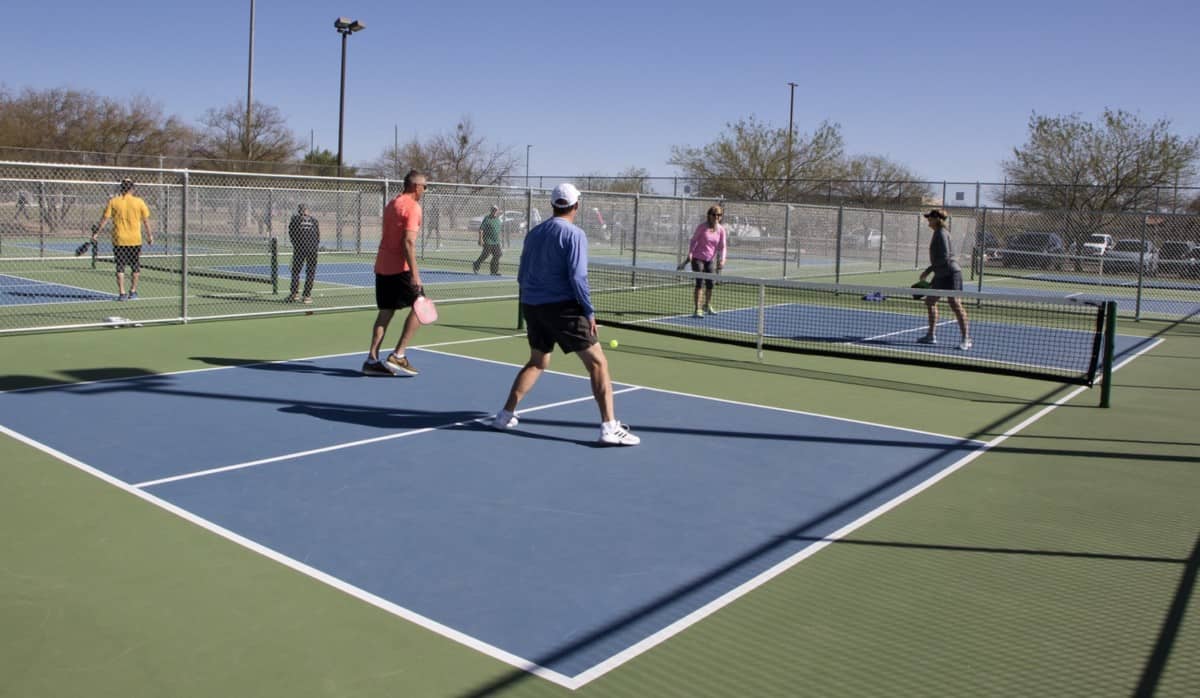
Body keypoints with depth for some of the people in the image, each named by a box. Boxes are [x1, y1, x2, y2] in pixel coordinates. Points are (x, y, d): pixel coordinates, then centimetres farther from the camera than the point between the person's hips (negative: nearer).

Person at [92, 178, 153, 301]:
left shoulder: (113, 201, -2)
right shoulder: (139, 202, -2)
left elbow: (104, 218, -1)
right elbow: (146, 220, 3)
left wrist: (95, 233, 7)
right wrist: (150, 235, 14)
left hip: (119, 240, 0)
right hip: (135, 240, 0)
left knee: (120, 267, 5)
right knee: (135, 267, 14)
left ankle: (122, 293, 1)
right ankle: (133, 291, 20)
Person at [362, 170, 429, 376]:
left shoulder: (391, 204, 17)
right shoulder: (413, 207, -10)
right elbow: (408, 242, -20)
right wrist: (414, 274, -23)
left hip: (382, 265, 8)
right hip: (400, 267, -8)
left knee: (385, 312, 10)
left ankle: (372, 359, 6)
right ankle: (398, 356, -5)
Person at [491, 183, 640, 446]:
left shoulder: (534, 233, 12)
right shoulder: (574, 234, -8)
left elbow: (522, 276, 16)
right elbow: (577, 277, -17)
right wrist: (590, 312, -11)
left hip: (532, 306, 7)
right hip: (563, 306, -7)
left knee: (537, 362, 25)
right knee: (597, 363, -2)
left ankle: (505, 415, 24)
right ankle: (609, 427, -9)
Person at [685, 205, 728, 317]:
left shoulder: (721, 230, -1)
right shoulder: (702, 227, -11)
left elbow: (722, 246, 1)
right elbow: (693, 240, -4)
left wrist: (722, 259, -11)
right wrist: (690, 254, -14)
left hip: (710, 260, 4)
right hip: (698, 258, -4)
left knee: (710, 284, 9)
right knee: (699, 283, -13)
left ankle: (707, 305, 33)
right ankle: (697, 309, -10)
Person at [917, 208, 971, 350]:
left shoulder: (942, 233, -13)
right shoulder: (937, 233, 15)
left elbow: (945, 256, -21)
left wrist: (928, 270, -18)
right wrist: (930, 271, 19)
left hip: (950, 273, -11)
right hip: (941, 274, 11)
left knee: (955, 304, -11)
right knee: (930, 301, 12)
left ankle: (966, 339, -8)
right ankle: (931, 336, 19)